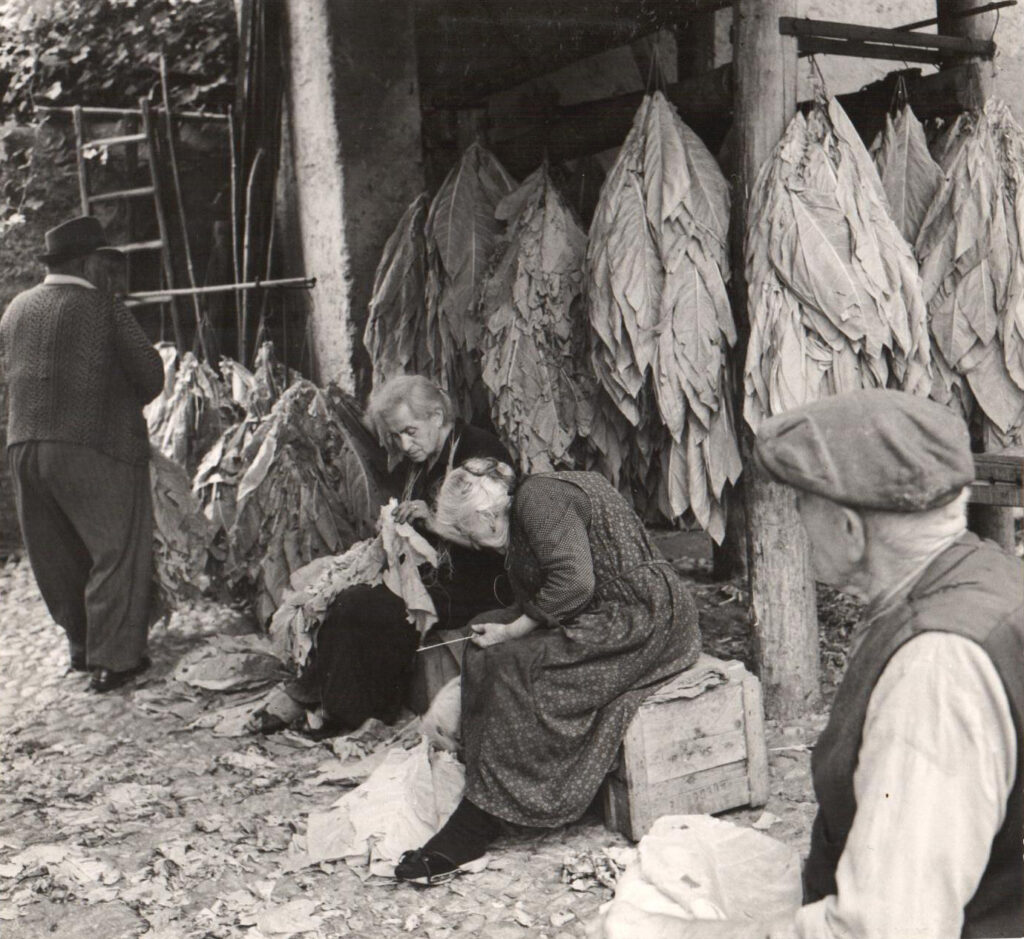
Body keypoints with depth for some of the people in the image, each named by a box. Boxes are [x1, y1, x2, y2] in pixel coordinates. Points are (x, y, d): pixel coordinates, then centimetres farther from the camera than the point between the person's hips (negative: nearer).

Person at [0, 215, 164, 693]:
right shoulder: (103, 308, -6)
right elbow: (150, 373, -5)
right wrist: (124, 404, 14)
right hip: (94, 447, -6)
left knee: (57, 555, 16)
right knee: (117, 550, 2)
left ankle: (81, 647, 28)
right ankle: (112, 659, 1)